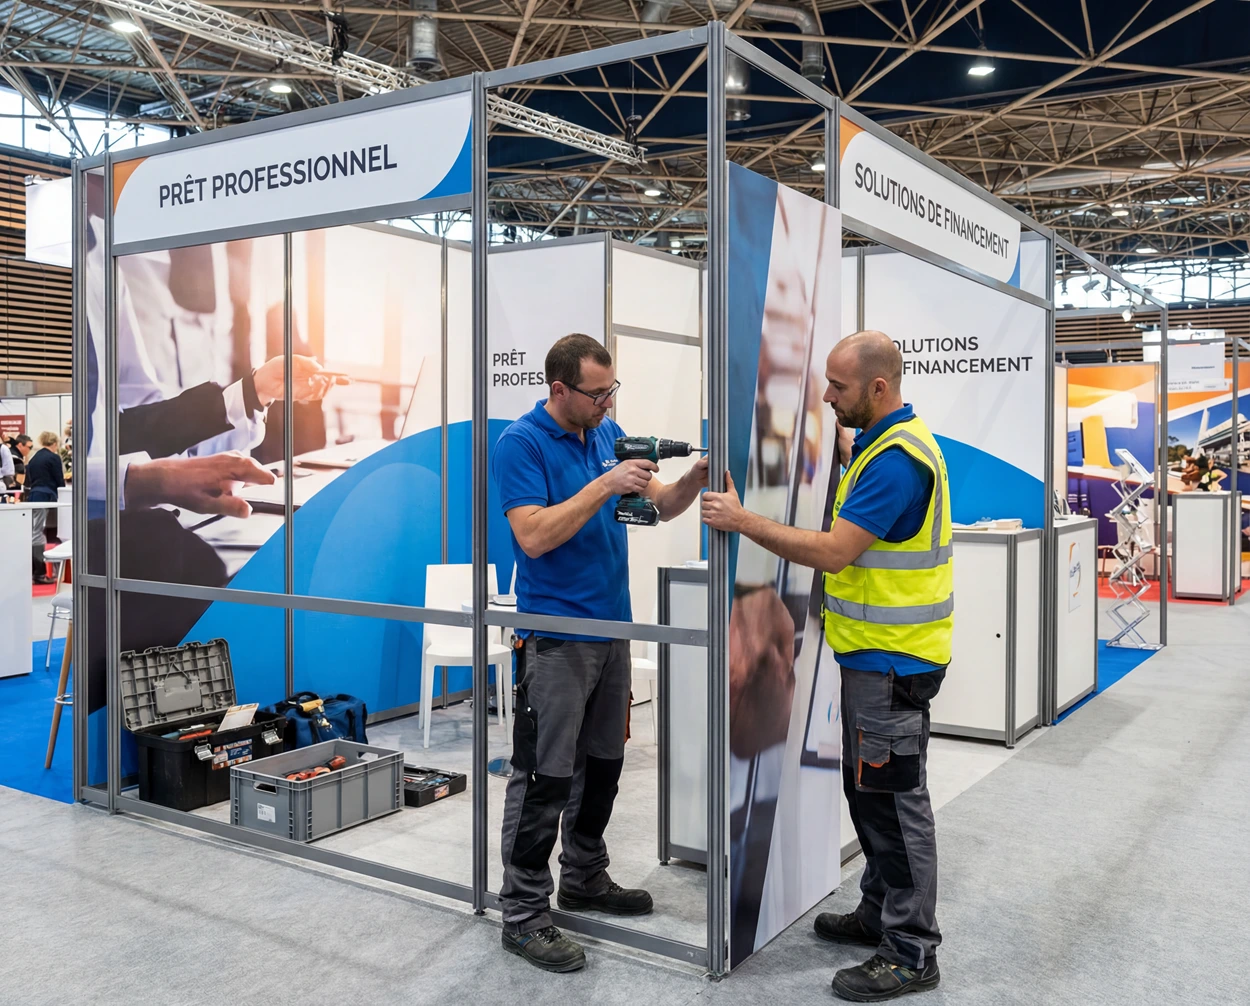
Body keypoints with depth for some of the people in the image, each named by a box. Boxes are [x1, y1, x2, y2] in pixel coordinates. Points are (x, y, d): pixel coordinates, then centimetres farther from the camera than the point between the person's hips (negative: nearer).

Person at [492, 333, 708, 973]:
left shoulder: (609, 434, 9)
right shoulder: (520, 443, -13)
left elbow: (662, 505, 10)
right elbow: (533, 536, -23)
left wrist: (695, 478, -10)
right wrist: (604, 486, -25)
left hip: (611, 627, 8)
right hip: (555, 638, -7)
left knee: (602, 765, 16)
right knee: (545, 777, -2)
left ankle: (585, 881, 32)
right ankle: (524, 915, 9)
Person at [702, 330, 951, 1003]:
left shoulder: (897, 459, -22)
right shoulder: (883, 443, 11)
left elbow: (832, 552, -26)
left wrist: (742, 520, -19)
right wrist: (841, 447, 14)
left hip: (892, 661, -11)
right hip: (873, 652, 11)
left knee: (894, 799, -1)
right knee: (869, 790, 19)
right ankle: (880, 914, 34)